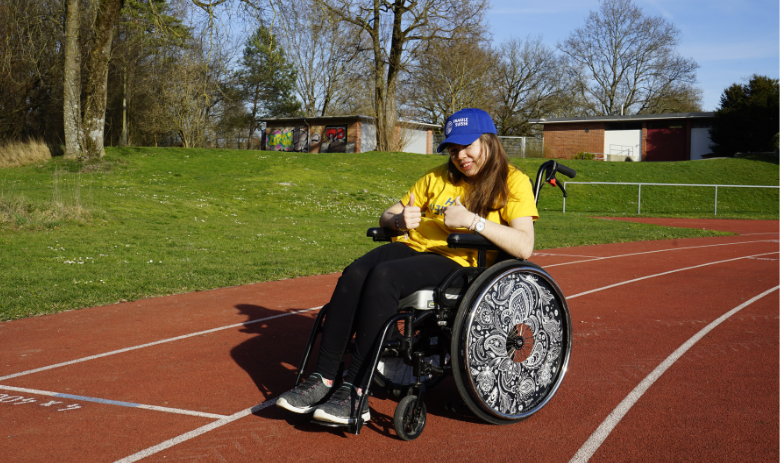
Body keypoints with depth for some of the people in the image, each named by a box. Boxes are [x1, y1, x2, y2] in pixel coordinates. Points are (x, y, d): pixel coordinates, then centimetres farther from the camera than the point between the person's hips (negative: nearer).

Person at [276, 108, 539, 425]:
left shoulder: (512, 182, 4)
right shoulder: (437, 178, 23)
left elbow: (524, 246, -11)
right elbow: (386, 217, 23)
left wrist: (472, 221, -20)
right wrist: (400, 220, -1)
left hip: (458, 262, -6)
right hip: (412, 246, 6)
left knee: (384, 276, -33)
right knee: (354, 274, -26)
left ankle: (355, 392, -31)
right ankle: (322, 380, -26)